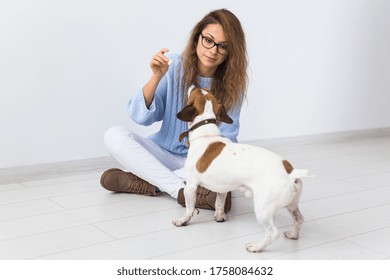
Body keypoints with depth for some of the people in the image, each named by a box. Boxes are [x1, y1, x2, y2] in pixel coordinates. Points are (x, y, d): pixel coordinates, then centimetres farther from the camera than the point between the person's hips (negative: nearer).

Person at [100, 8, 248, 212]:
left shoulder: (232, 85, -8)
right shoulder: (174, 67, -8)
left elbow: (226, 139, -7)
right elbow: (141, 117, -12)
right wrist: (156, 77, -27)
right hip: (164, 153, 1)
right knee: (114, 136, -22)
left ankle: (148, 181, -24)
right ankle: (181, 189, -31)